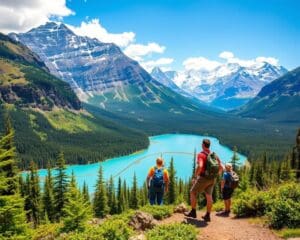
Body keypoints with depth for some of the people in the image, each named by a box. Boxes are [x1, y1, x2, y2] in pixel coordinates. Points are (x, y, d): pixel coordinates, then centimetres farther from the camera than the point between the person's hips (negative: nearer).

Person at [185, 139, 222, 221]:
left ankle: (193, 212, 14)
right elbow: (221, 167, 8)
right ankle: (207, 216, 14)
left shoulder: (201, 154, -14)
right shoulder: (214, 155, 7)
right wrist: (215, 175, 18)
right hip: (212, 179, 6)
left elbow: (200, 166, -29)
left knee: (193, 192, 9)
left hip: (203, 178, -6)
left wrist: (195, 177, -17)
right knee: (209, 196, 11)